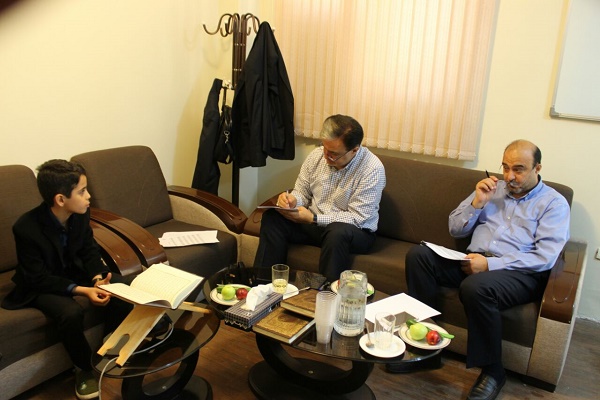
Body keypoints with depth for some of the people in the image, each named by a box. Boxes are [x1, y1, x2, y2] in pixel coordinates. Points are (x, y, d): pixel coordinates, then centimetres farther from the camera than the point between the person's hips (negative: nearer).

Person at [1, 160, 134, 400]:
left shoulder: (80, 213, -14)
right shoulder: (26, 228, -30)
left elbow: (89, 249, -1)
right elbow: (39, 279, -25)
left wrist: (97, 278, -20)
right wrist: (81, 290, -35)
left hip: (74, 270, 6)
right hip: (41, 284, -5)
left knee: (125, 288, -12)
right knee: (71, 313, -33)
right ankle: (83, 368, -4)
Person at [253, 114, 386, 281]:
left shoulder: (372, 169, -20)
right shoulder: (317, 155, -4)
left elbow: (356, 218, -21)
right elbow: (302, 192, 7)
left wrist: (313, 218, -27)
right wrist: (292, 200, -18)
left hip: (356, 231, -4)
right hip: (312, 222, 5)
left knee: (338, 231, -38)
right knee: (272, 217, -15)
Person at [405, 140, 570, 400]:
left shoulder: (554, 203, 4)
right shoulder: (492, 189, 18)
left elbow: (545, 258, -10)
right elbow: (455, 229, 16)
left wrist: (490, 264, -19)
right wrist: (477, 202, -2)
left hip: (519, 272, -5)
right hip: (474, 260, 5)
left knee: (475, 287, -38)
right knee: (418, 255, -20)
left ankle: (492, 371, -14)